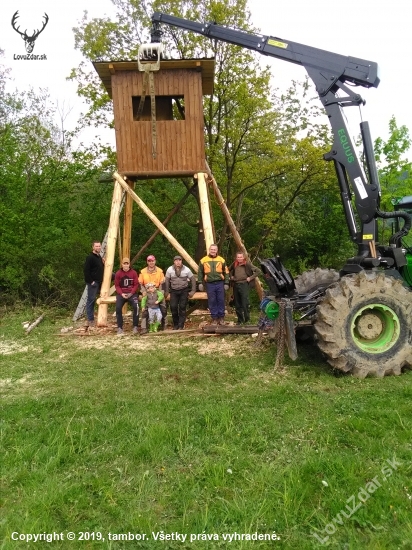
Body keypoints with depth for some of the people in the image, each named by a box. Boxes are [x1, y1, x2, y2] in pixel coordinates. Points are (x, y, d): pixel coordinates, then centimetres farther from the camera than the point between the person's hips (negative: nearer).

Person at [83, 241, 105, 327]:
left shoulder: (99, 257, 16)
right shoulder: (90, 257, -11)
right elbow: (86, 270, -17)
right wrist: (90, 281, -18)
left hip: (99, 282, 9)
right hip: (93, 282, -9)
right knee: (91, 300, -4)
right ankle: (90, 320, 0)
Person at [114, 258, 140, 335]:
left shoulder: (133, 273, -1)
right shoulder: (118, 273, 1)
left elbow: (136, 284, -2)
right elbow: (116, 285, 1)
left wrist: (131, 293, -15)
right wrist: (121, 293, -15)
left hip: (132, 293, -1)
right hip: (121, 294, 1)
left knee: (136, 307, -25)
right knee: (118, 308, -21)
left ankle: (135, 326, -12)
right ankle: (120, 328, -7)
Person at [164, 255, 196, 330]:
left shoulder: (186, 270, -9)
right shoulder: (170, 269, -7)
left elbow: (193, 279, 1)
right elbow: (166, 281, 3)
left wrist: (193, 291, -2)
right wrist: (166, 291, 3)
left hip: (184, 291, -1)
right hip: (174, 291, 1)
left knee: (182, 307, -7)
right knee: (173, 307, -8)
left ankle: (181, 326, 2)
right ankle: (175, 325, 10)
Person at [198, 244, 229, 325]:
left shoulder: (221, 260, 3)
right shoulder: (203, 260, 3)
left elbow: (226, 272, 7)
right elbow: (200, 272, 8)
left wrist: (226, 283, 2)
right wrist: (200, 283, 2)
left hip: (220, 283, 0)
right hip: (209, 284, 0)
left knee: (221, 300, 3)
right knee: (212, 301, 3)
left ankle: (221, 318, 14)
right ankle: (214, 318, 13)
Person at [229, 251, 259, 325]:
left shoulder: (247, 264, -6)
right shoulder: (234, 264, 8)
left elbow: (256, 271, -6)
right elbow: (229, 270, 27)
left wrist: (250, 278, -10)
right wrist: (231, 276, 14)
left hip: (244, 284, -5)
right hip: (236, 285, 5)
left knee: (245, 303, -10)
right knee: (237, 304, 9)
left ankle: (247, 319, 3)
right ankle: (240, 320, 20)